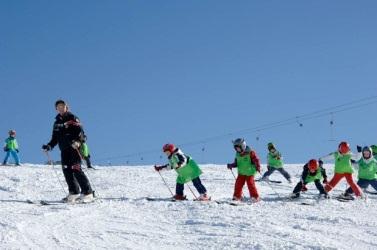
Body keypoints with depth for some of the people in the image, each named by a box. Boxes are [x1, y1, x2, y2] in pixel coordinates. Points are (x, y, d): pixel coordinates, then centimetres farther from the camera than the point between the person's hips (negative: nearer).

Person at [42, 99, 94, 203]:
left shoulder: (72, 118, 2)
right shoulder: (57, 123, 21)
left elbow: (80, 131, -8)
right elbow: (55, 138, 25)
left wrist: (77, 141, -25)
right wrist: (49, 146, 9)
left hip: (74, 148, -7)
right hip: (64, 150, 7)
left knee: (76, 169, -16)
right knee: (66, 170, -1)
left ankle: (87, 193, -16)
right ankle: (74, 193, 6)